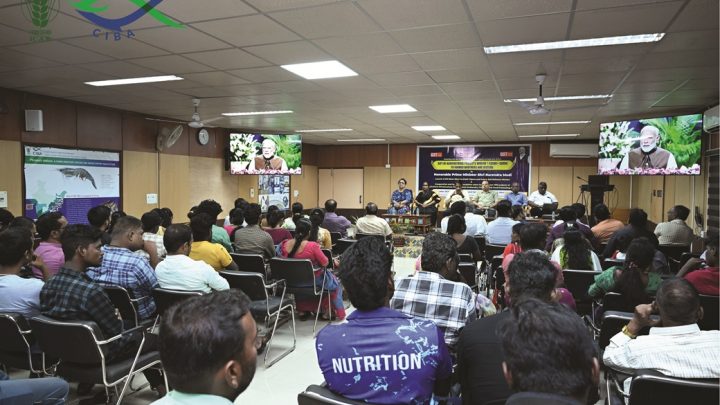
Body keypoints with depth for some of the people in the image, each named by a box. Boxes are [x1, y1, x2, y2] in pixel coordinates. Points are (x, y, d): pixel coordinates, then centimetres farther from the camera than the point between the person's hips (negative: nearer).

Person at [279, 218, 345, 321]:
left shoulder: (285, 244, -14)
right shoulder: (313, 246, -29)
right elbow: (325, 263, -18)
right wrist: (318, 251, -1)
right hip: (314, 281, -5)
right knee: (336, 284, 22)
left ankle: (303, 310, 38)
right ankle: (328, 313, 29)